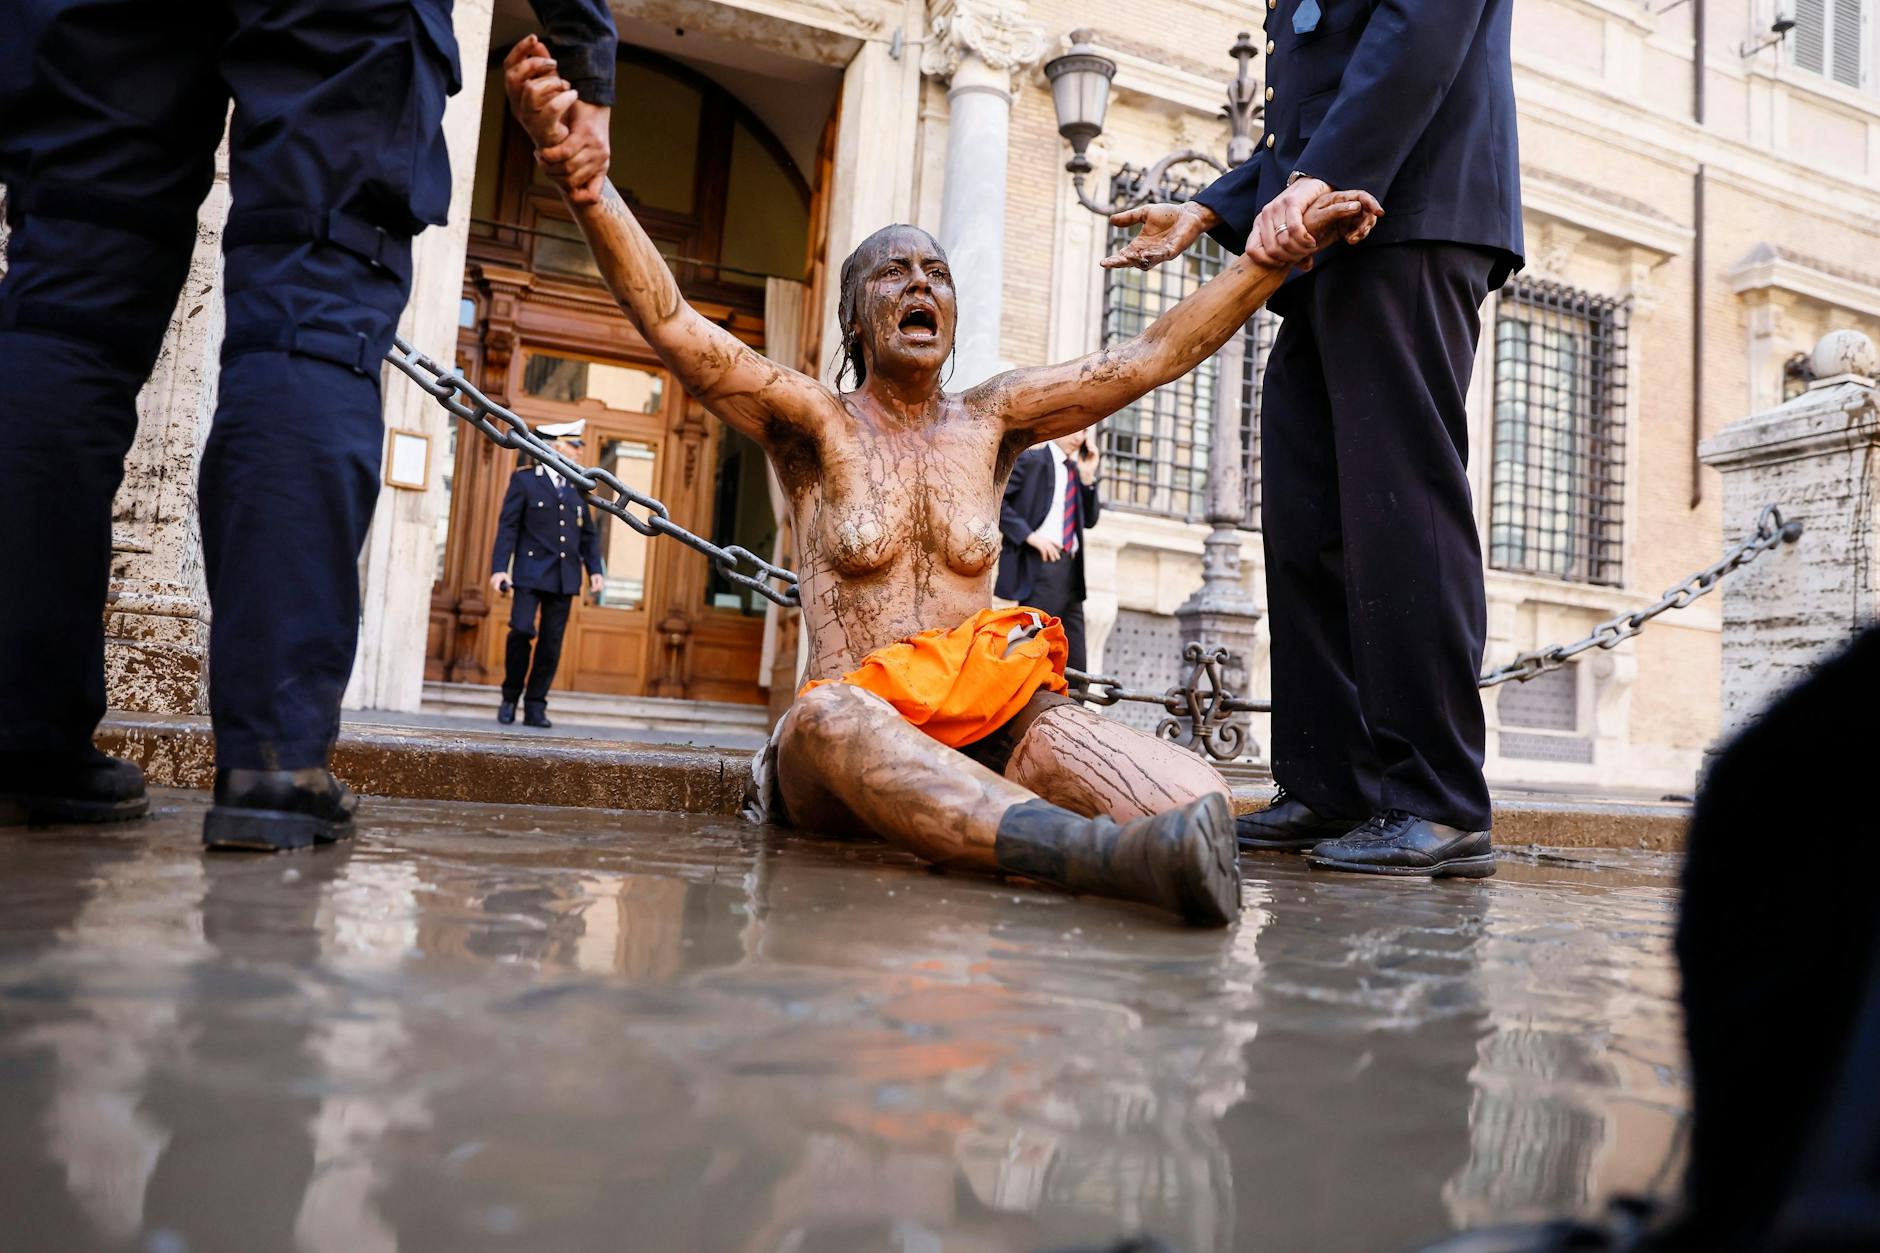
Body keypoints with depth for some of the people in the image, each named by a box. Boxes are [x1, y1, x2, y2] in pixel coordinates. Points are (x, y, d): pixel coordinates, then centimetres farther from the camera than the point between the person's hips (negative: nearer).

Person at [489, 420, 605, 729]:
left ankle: (535, 708, 10)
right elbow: (508, 527, -1)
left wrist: (595, 570, 5)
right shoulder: (524, 480, 3)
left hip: (565, 577, 4)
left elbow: (589, 533, 17)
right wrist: (499, 568, -10)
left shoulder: (578, 487, 16)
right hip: (531, 572, -4)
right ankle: (510, 697, 5)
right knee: (522, 630, -15)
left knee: (551, 643, 2)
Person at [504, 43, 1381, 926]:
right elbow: (669, 320, -10)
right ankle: (1104, 851, -62)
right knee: (833, 716, -42)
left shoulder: (989, 420, 14)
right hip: (842, 755, -2)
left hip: (987, 728, 3)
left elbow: (1152, 354, 10)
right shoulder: (814, 423, 5)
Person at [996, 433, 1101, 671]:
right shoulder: (1031, 460, -1)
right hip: (1041, 564, -7)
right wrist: (1028, 534, -16)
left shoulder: (1076, 469, 19)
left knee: (1075, 660, 5)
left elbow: (1089, 520, 15)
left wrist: (1087, 477, 4)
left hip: (1072, 569, 7)